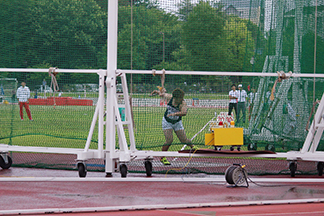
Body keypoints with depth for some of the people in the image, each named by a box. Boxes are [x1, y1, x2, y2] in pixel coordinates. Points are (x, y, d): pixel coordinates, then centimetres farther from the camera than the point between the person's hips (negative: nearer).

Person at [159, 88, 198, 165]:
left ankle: (192, 146, 36)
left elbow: (184, 113, -45)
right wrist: (162, 93, 22)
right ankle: (162, 158, -1)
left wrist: (174, 114, -56)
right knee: (169, 140, -13)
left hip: (177, 122, 0)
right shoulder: (169, 97, -18)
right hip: (167, 122, 0)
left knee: (184, 140, 2)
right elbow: (164, 94, 6)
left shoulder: (183, 103, -26)